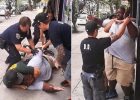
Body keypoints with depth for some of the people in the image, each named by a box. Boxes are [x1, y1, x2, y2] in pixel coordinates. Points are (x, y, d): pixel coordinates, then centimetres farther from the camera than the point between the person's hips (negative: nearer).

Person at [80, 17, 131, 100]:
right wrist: (125, 22, -5)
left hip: (85, 74, 6)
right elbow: (117, 35, -17)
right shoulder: (99, 43, -22)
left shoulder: (83, 43, -6)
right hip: (95, 76, -6)